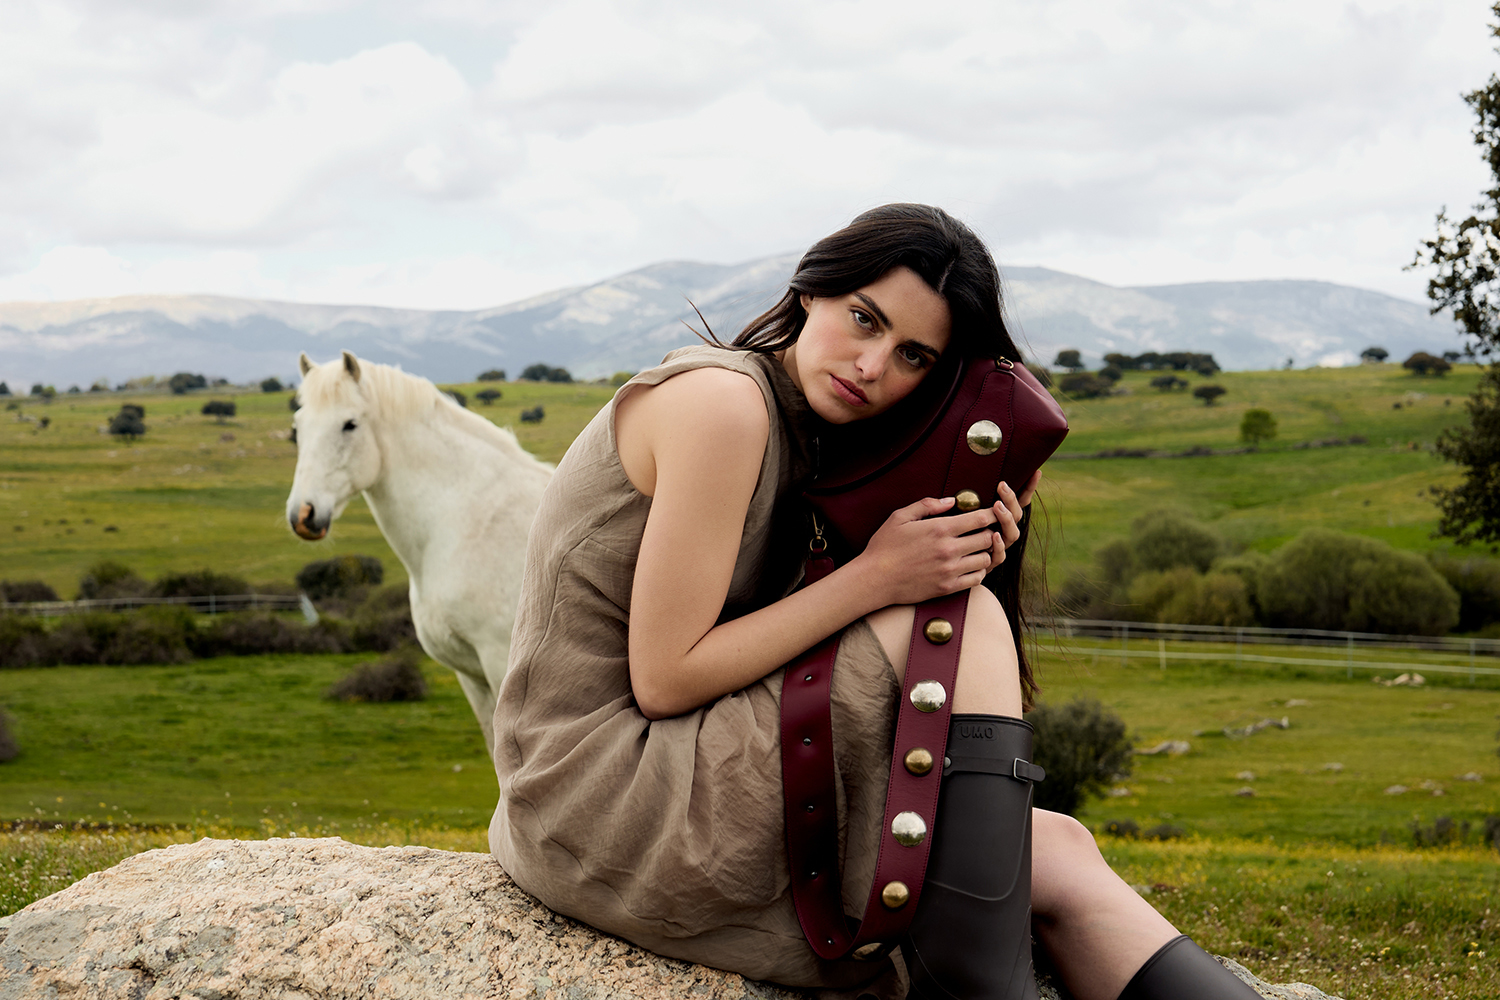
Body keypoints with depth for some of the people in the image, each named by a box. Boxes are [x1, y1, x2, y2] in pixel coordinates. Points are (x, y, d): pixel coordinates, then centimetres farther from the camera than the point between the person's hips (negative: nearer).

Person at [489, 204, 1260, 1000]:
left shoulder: (798, 441, 14)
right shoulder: (720, 398, -15)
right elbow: (664, 681, -18)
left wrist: (960, 547, -4)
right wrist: (875, 577, -18)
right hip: (598, 797, -9)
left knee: (1057, 856, 2)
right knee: (964, 622, -16)